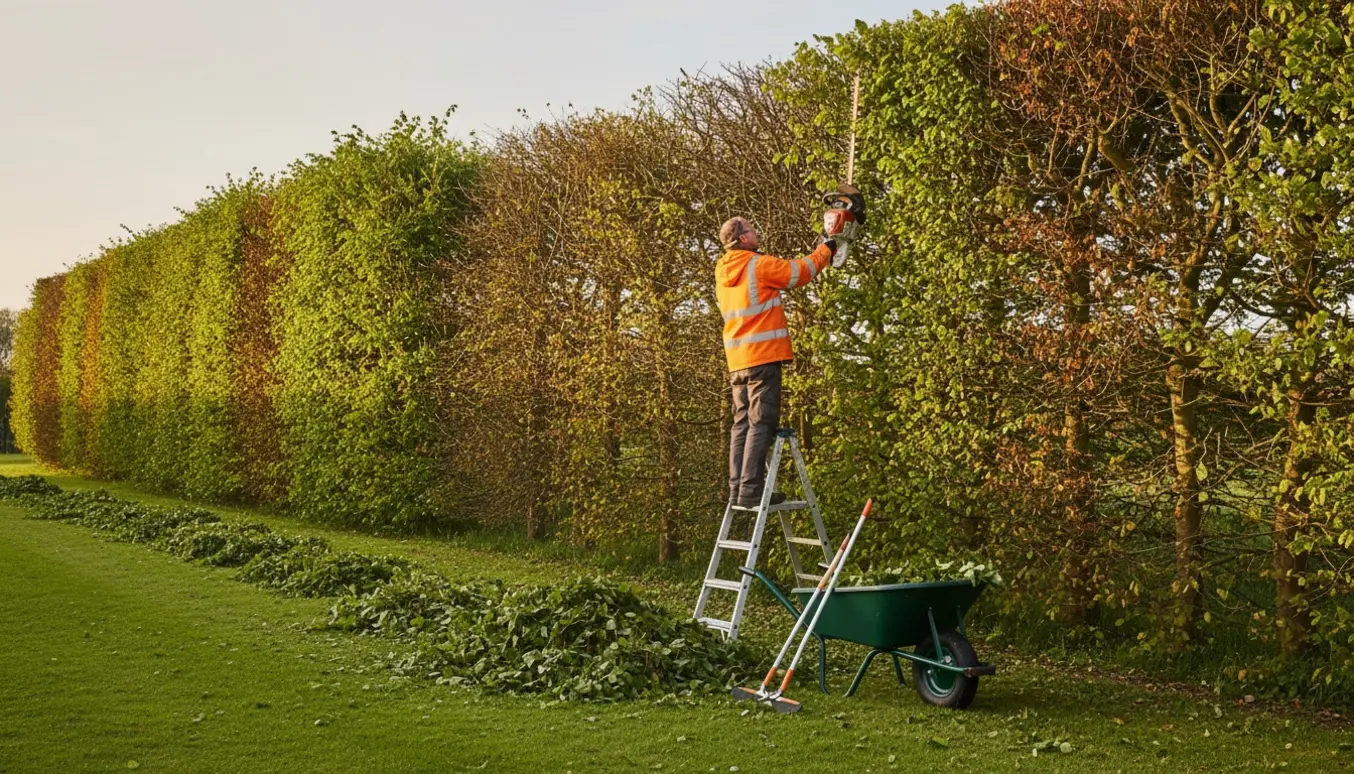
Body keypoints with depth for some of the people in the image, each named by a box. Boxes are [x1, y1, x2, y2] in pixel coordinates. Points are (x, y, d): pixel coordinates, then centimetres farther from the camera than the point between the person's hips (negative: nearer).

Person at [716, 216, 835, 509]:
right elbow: (800, 272, 0)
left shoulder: (723, 272, 15)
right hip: (763, 356, -8)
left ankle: (737, 488, 8)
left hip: (737, 360, 8)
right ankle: (750, 490, -12)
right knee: (761, 425, -8)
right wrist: (826, 249, 17)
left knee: (742, 424, 10)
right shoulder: (759, 265, -9)